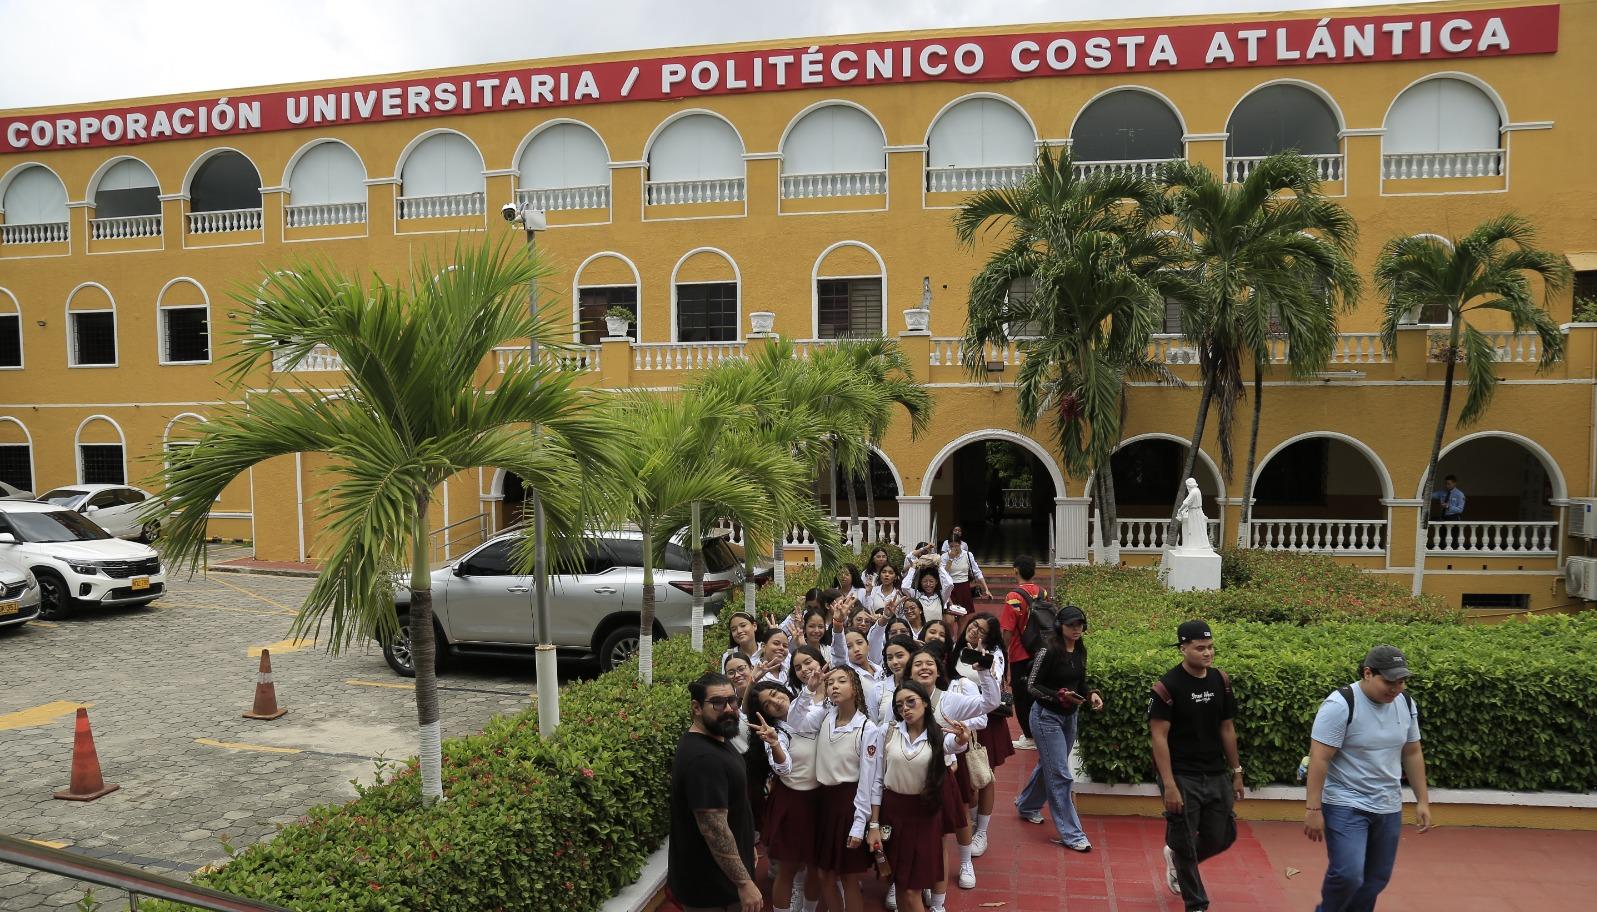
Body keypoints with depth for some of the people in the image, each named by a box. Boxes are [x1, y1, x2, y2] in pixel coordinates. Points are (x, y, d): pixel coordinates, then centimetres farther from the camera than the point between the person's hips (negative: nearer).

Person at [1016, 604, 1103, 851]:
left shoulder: (1080, 650, 1)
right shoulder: (1048, 651, -20)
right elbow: (1032, 685, -15)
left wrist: (1090, 694, -7)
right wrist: (1060, 695, -27)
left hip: (1069, 717, 7)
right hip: (1047, 716, -7)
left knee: (1048, 766, 21)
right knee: (1060, 775, -5)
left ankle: (1027, 806, 43)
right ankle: (1071, 834, 3)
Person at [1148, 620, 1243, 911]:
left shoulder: (1220, 680, 3)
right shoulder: (1167, 687, -15)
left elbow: (1227, 728, 11)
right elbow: (1159, 737, -16)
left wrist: (1236, 772, 12)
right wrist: (1169, 785, -20)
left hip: (1216, 775, 5)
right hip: (1182, 777, -5)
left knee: (1222, 837, 11)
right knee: (1185, 844, 3)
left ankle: (1176, 858, 40)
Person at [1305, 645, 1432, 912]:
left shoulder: (1406, 704, 2)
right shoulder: (1340, 704, -18)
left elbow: (1413, 754, 14)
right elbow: (1319, 759, -19)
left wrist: (1422, 800, 12)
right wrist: (1313, 809, -21)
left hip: (1389, 808, 6)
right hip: (1345, 806, -6)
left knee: (1376, 879, 10)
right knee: (1348, 875, -15)